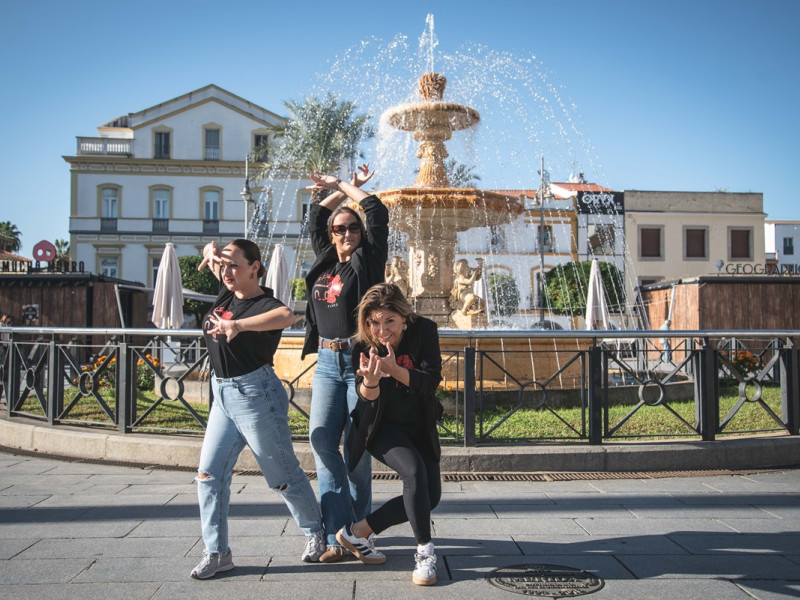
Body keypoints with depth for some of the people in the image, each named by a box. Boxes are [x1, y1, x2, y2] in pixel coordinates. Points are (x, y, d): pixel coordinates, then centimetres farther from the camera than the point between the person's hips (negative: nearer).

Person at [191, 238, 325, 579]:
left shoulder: (263, 304, -17)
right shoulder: (228, 292, 6)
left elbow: (286, 316, -43)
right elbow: (213, 257, 24)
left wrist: (237, 325, -52)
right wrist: (212, 251, 0)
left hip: (255, 395, -8)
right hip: (222, 394, 8)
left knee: (282, 476, 6)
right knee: (209, 473, 5)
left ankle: (315, 532, 29)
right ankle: (217, 553, 15)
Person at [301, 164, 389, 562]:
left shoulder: (368, 261, 1)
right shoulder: (324, 261, 14)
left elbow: (378, 213, -5)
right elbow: (316, 216, 26)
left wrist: (346, 187, 7)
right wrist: (342, 190, 24)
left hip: (361, 361, -4)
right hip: (327, 363, 5)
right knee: (322, 440, -6)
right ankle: (337, 536, -1)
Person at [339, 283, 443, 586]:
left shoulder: (424, 331, -17)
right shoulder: (363, 346, -18)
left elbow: (431, 381, -24)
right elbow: (367, 398, -22)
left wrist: (394, 369, -42)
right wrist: (369, 380, -46)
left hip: (420, 428, 4)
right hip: (382, 427, -3)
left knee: (430, 496, -3)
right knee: (414, 470, -30)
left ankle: (358, 531, 7)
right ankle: (425, 552, -15)